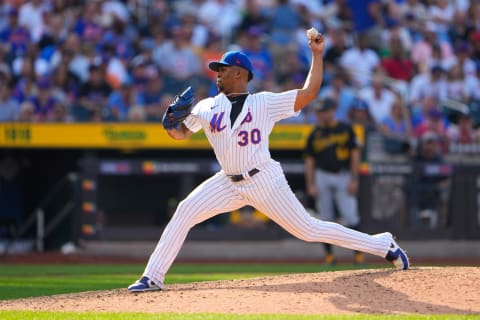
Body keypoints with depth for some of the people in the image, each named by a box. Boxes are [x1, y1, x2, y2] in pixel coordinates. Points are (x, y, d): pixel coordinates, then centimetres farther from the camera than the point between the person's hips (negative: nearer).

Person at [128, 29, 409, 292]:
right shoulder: (207, 107, 9)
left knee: (308, 229, -5)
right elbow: (180, 133, 15)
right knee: (185, 212, -12)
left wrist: (317, 54, -9)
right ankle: (153, 278, -9)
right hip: (229, 183, 4)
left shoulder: (265, 102, -2)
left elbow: (309, 93, -5)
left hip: (265, 181, -4)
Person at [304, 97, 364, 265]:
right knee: (325, 218, 1)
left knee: (351, 217, -10)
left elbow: (355, 154, 2)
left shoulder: (346, 129, 3)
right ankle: (329, 254, 8)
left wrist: (354, 180, -5)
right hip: (322, 177, 2)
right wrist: (310, 185, 0)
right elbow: (309, 160, 9)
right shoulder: (315, 134, 8)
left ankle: (358, 252, -4)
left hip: (343, 176, -2)